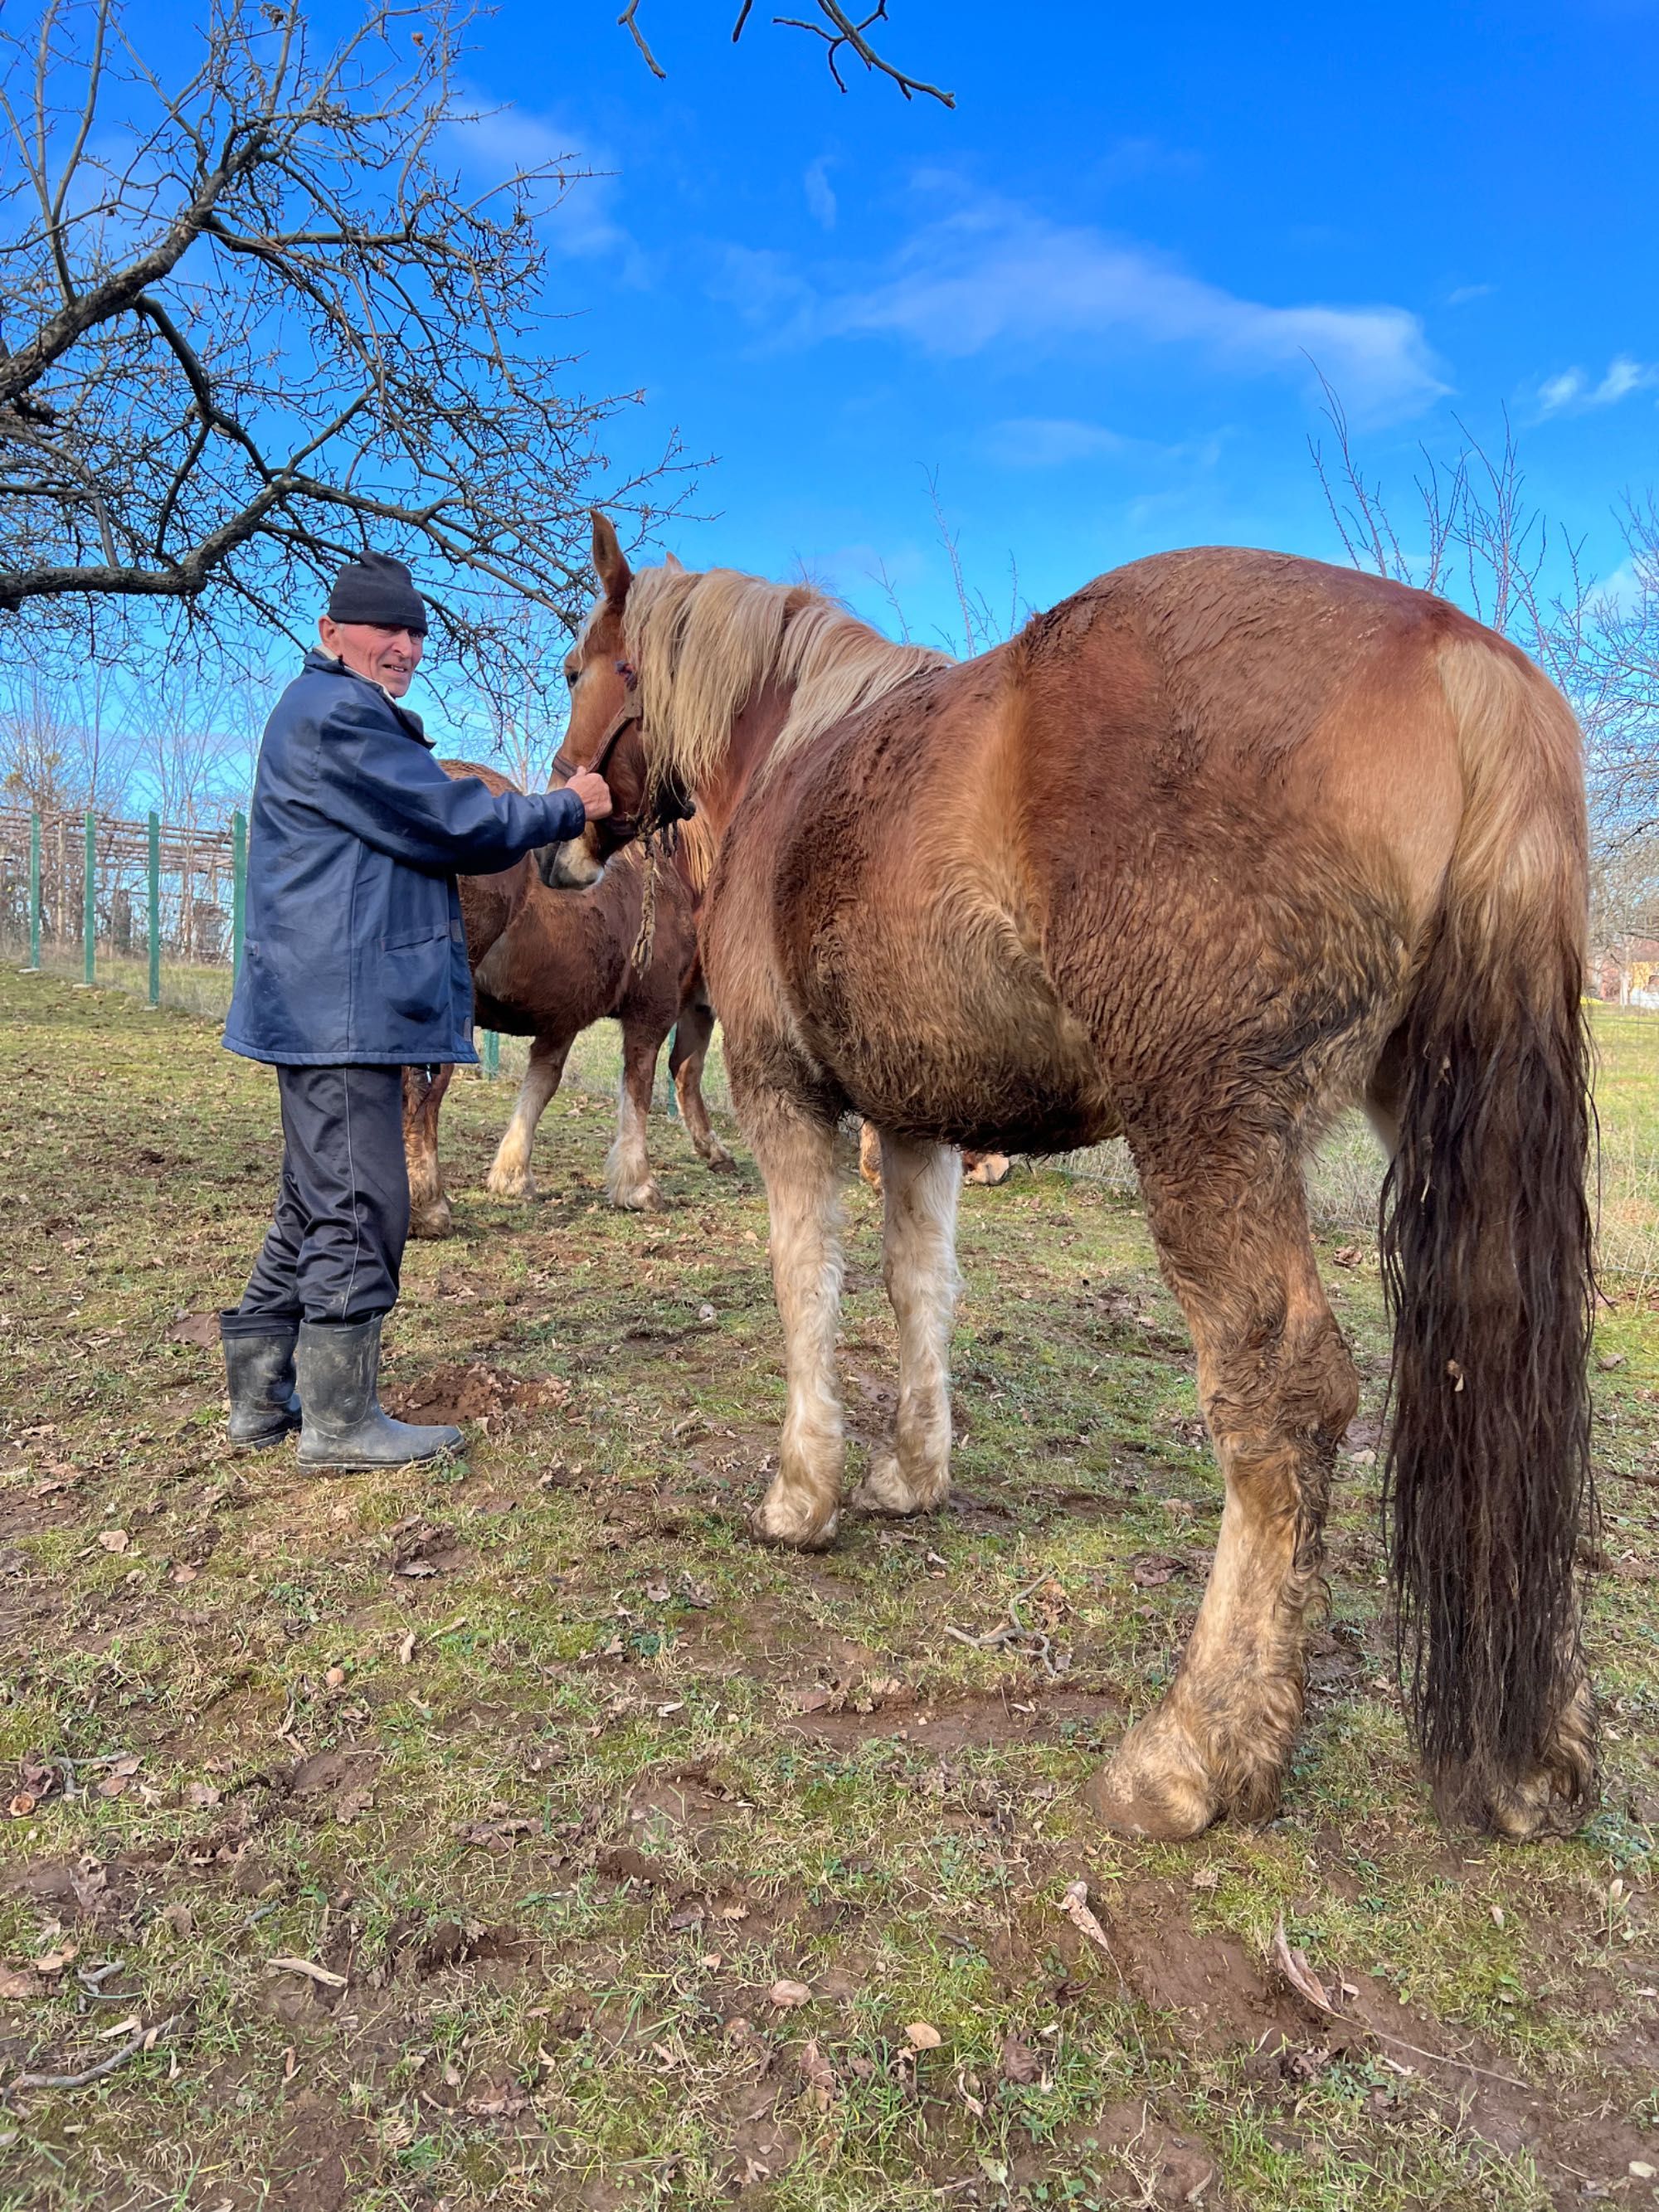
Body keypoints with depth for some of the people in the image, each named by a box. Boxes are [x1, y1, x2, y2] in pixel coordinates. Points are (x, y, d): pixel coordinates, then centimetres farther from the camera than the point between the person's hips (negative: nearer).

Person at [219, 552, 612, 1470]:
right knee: (359, 1207, -6)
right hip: (342, 1008, -12)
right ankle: (340, 1418, 4)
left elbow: (429, 838, 24)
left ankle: (263, 1395, 26)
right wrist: (567, 808, -1)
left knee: (313, 1206, 16)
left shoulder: (345, 713, 24)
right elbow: (450, 822, -12)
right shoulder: (336, 715, -11)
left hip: (327, 1006, 12)